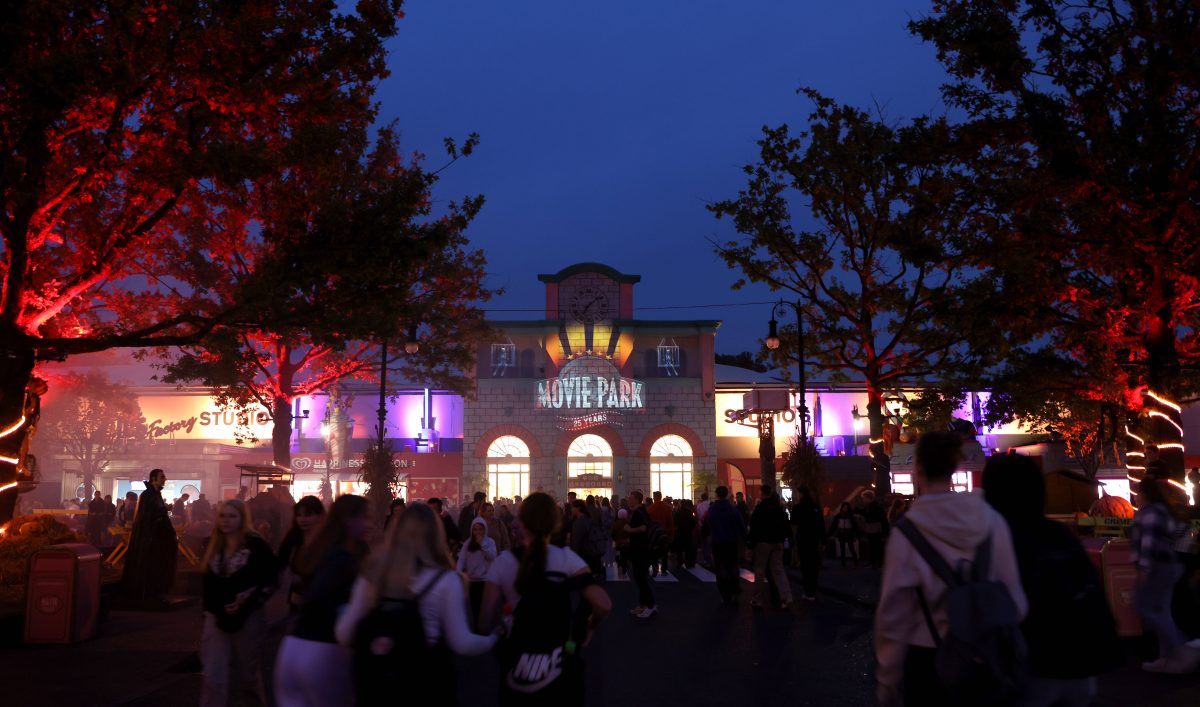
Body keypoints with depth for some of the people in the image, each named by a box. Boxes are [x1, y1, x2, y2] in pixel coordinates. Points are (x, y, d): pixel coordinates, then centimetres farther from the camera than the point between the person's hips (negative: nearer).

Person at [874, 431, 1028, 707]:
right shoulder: (990, 519, -8)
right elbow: (1014, 597, -3)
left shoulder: (907, 531, -15)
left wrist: (886, 681, 1)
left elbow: (893, 614, -10)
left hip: (928, 659, -2)